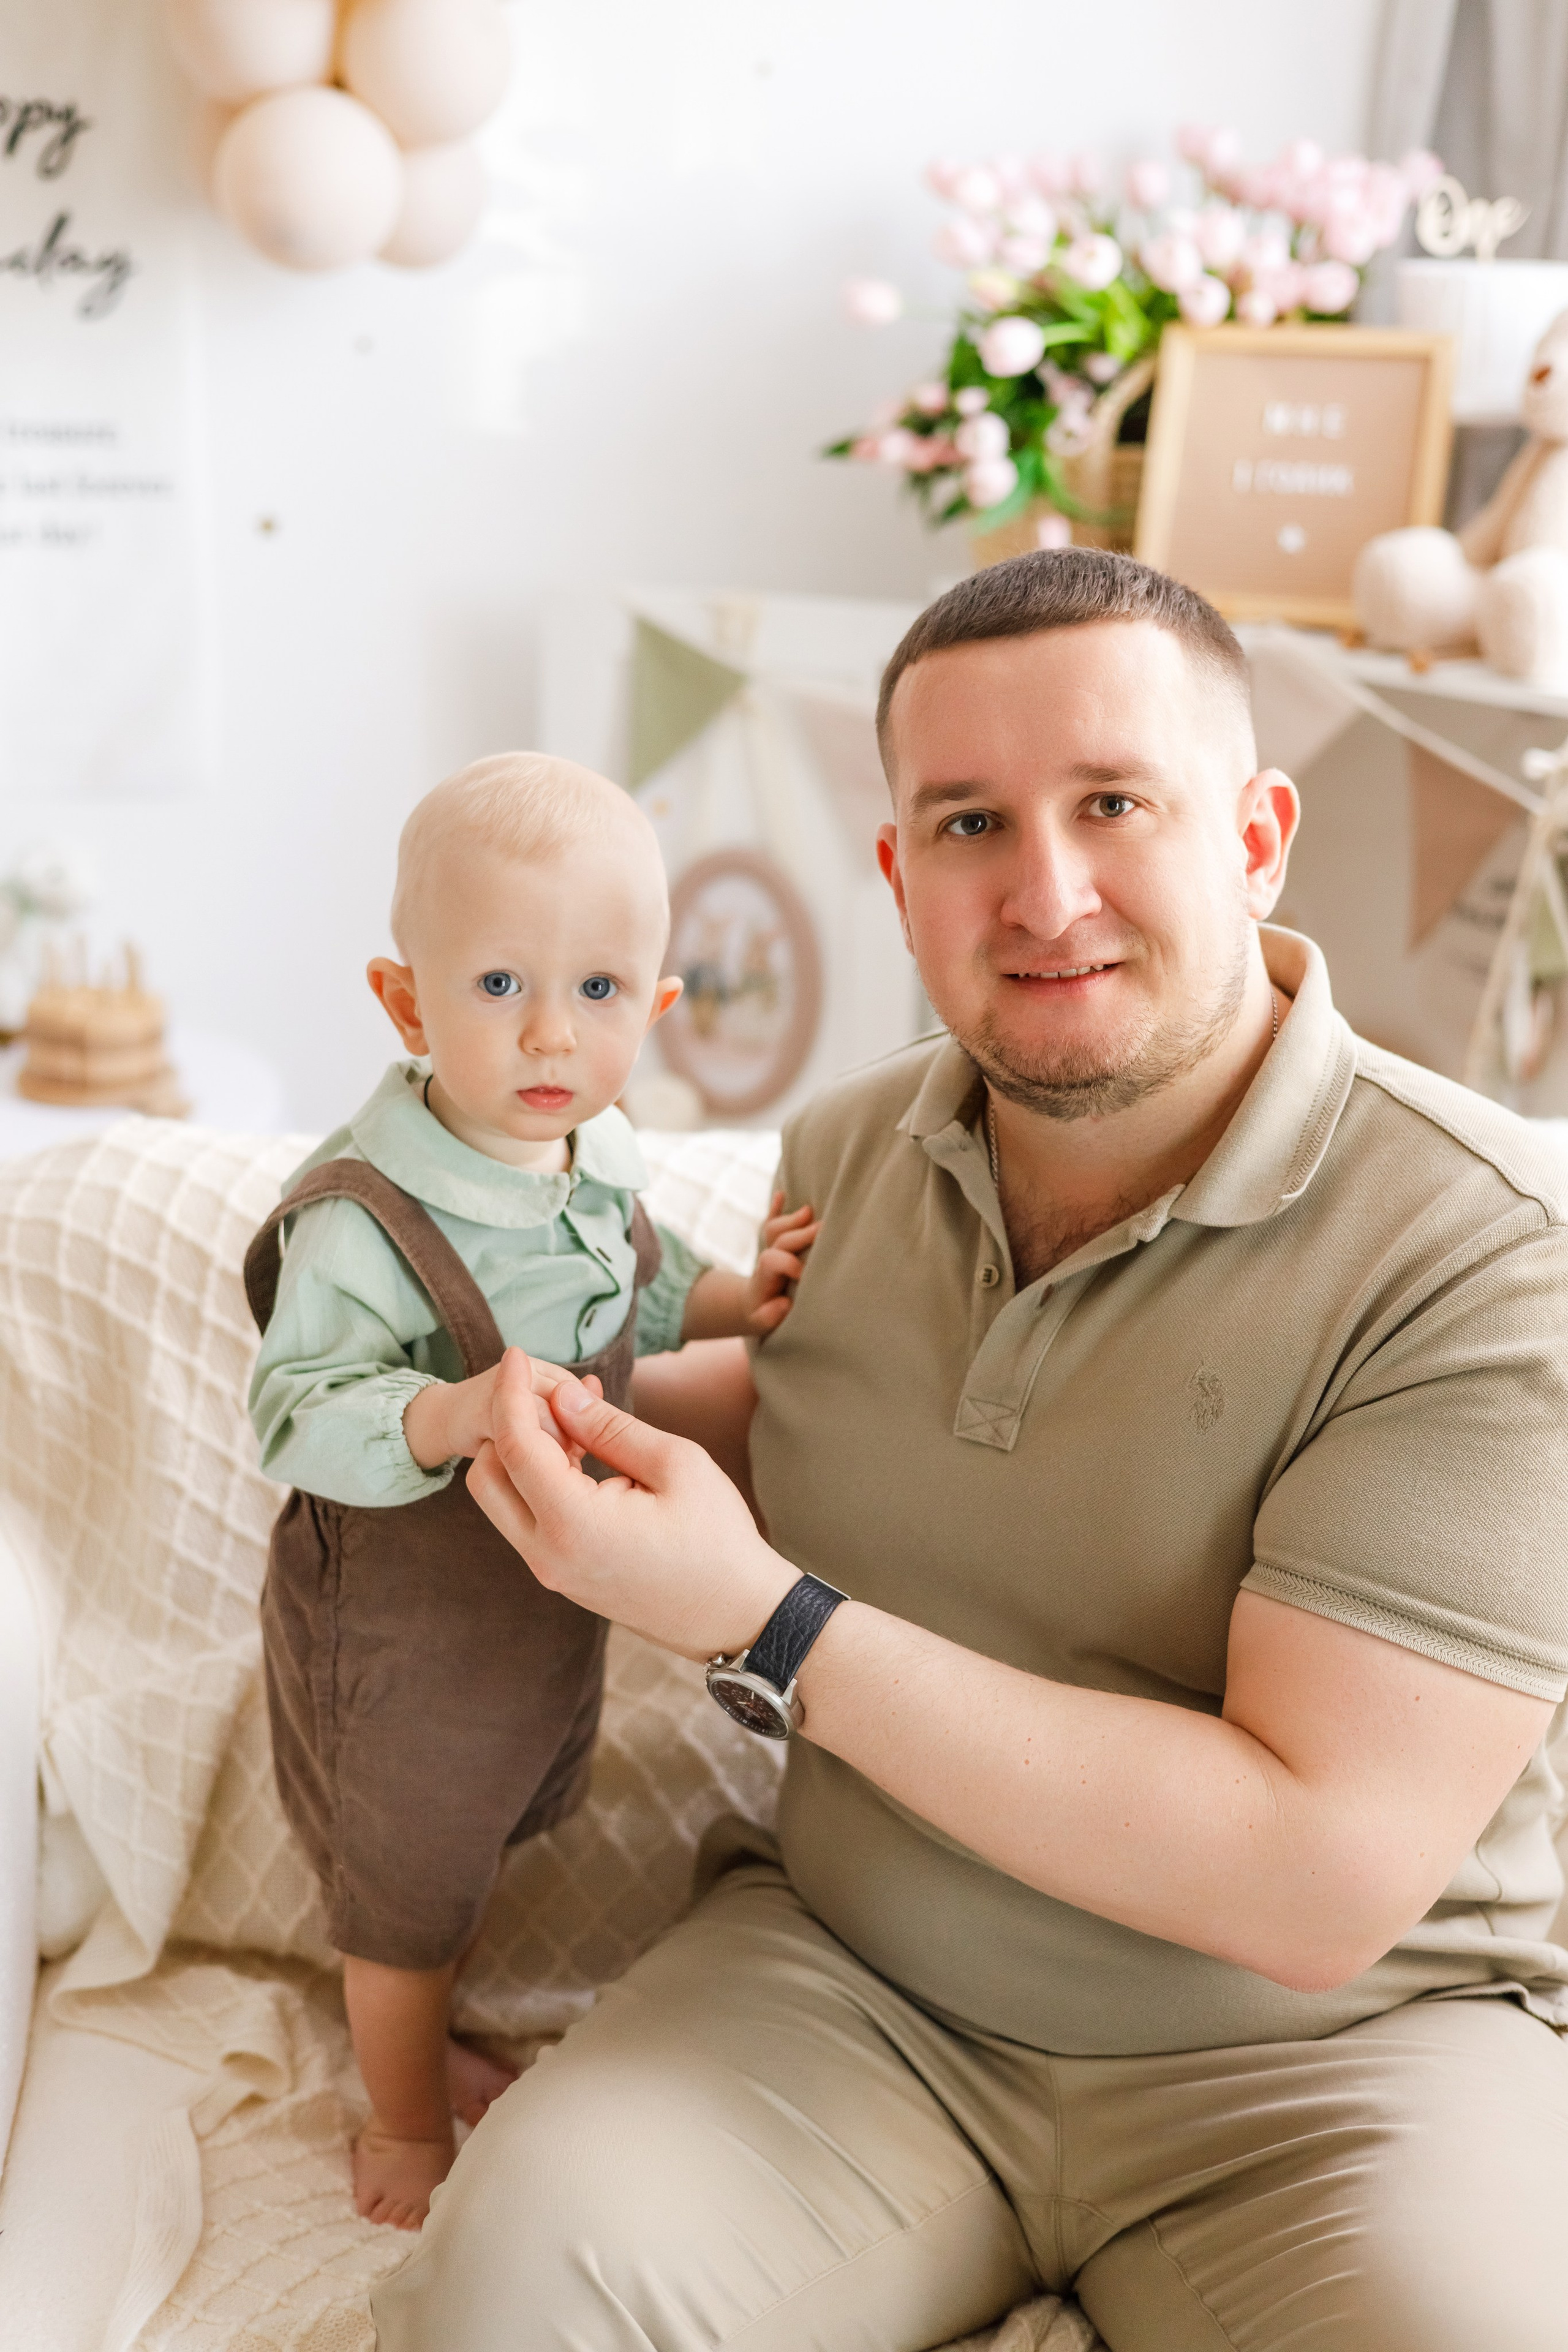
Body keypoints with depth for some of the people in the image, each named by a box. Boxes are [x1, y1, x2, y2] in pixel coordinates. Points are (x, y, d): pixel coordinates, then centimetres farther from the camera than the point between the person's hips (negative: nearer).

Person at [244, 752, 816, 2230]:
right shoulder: (365, 1217, -32)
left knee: (484, 1836, 30)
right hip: (401, 1630, -7)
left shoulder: (598, 1158, -8)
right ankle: (404, 2120, 46)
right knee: (410, 1885, 18)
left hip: (550, 1603, 7)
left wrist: (733, 1300, -7)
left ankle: (414, 2038, 58)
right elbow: (293, 1417, -31)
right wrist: (453, 1417, -46)